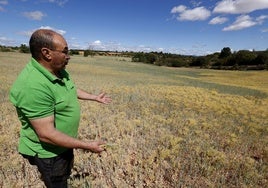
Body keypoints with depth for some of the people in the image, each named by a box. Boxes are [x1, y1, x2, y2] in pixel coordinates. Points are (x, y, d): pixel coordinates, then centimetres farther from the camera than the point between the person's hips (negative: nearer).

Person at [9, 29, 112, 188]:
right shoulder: (33, 86, -35)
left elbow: (71, 90, 14)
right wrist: (87, 146, -28)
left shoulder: (59, 70, -6)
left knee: (66, 174, 32)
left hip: (65, 143, 8)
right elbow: (47, 134, -33)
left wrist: (95, 97, 19)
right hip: (49, 151, -8)